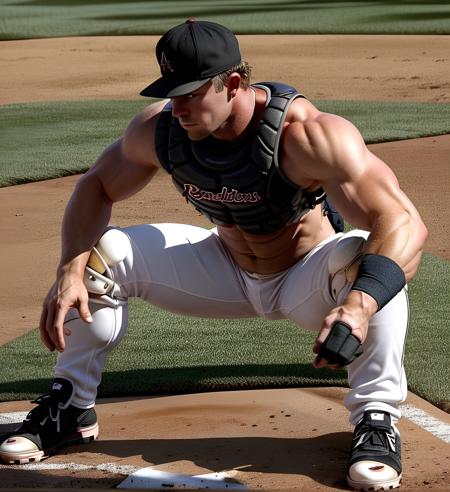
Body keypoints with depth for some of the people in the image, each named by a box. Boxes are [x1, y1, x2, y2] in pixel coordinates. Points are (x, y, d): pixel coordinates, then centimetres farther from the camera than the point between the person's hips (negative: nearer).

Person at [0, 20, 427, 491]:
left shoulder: (307, 134, -35)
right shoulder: (159, 128, -20)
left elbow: (405, 224, -43)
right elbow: (97, 186, -3)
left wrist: (359, 307, -61)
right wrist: (70, 271, -21)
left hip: (305, 282, -4)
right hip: (227, 271, 5)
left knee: (362, 255, -37)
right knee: (101, 253, -9)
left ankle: (376, 420, -25)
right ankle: (71, 408, 8)